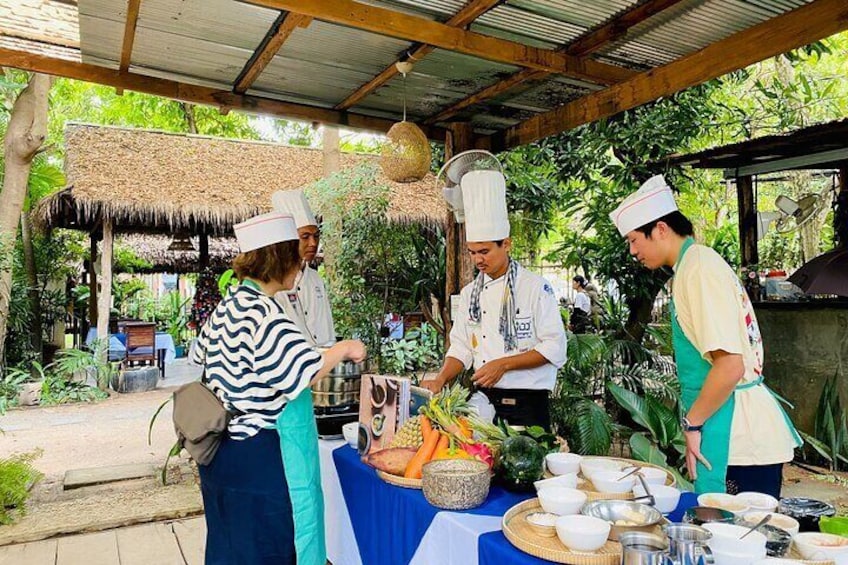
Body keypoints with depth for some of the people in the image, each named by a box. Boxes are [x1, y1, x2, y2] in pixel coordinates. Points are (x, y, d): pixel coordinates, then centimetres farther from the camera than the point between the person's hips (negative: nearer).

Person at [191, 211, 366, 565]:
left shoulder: (227, 306, 6)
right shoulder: (263, 312, -22)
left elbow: (202, 354, 23)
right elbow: (302, 375, -29)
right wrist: (342, 350, -15)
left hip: (225, 448, 9)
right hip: (260, 456, -9)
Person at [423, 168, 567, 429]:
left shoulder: (536, 287, -8)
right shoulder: (469, 294, 7)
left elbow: (554, 348, -11)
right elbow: (461, 348, 10)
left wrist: (503, 364, -18)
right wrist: (440, 380, -6)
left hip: (527, 405, -4)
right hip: (484, 402, 4)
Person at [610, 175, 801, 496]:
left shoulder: (700, 268, -16)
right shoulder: (695, 264, 14)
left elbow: (729, 365, -23)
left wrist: (692, 422, -10)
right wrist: (696, 422, 17)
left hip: (737, 438, -9)